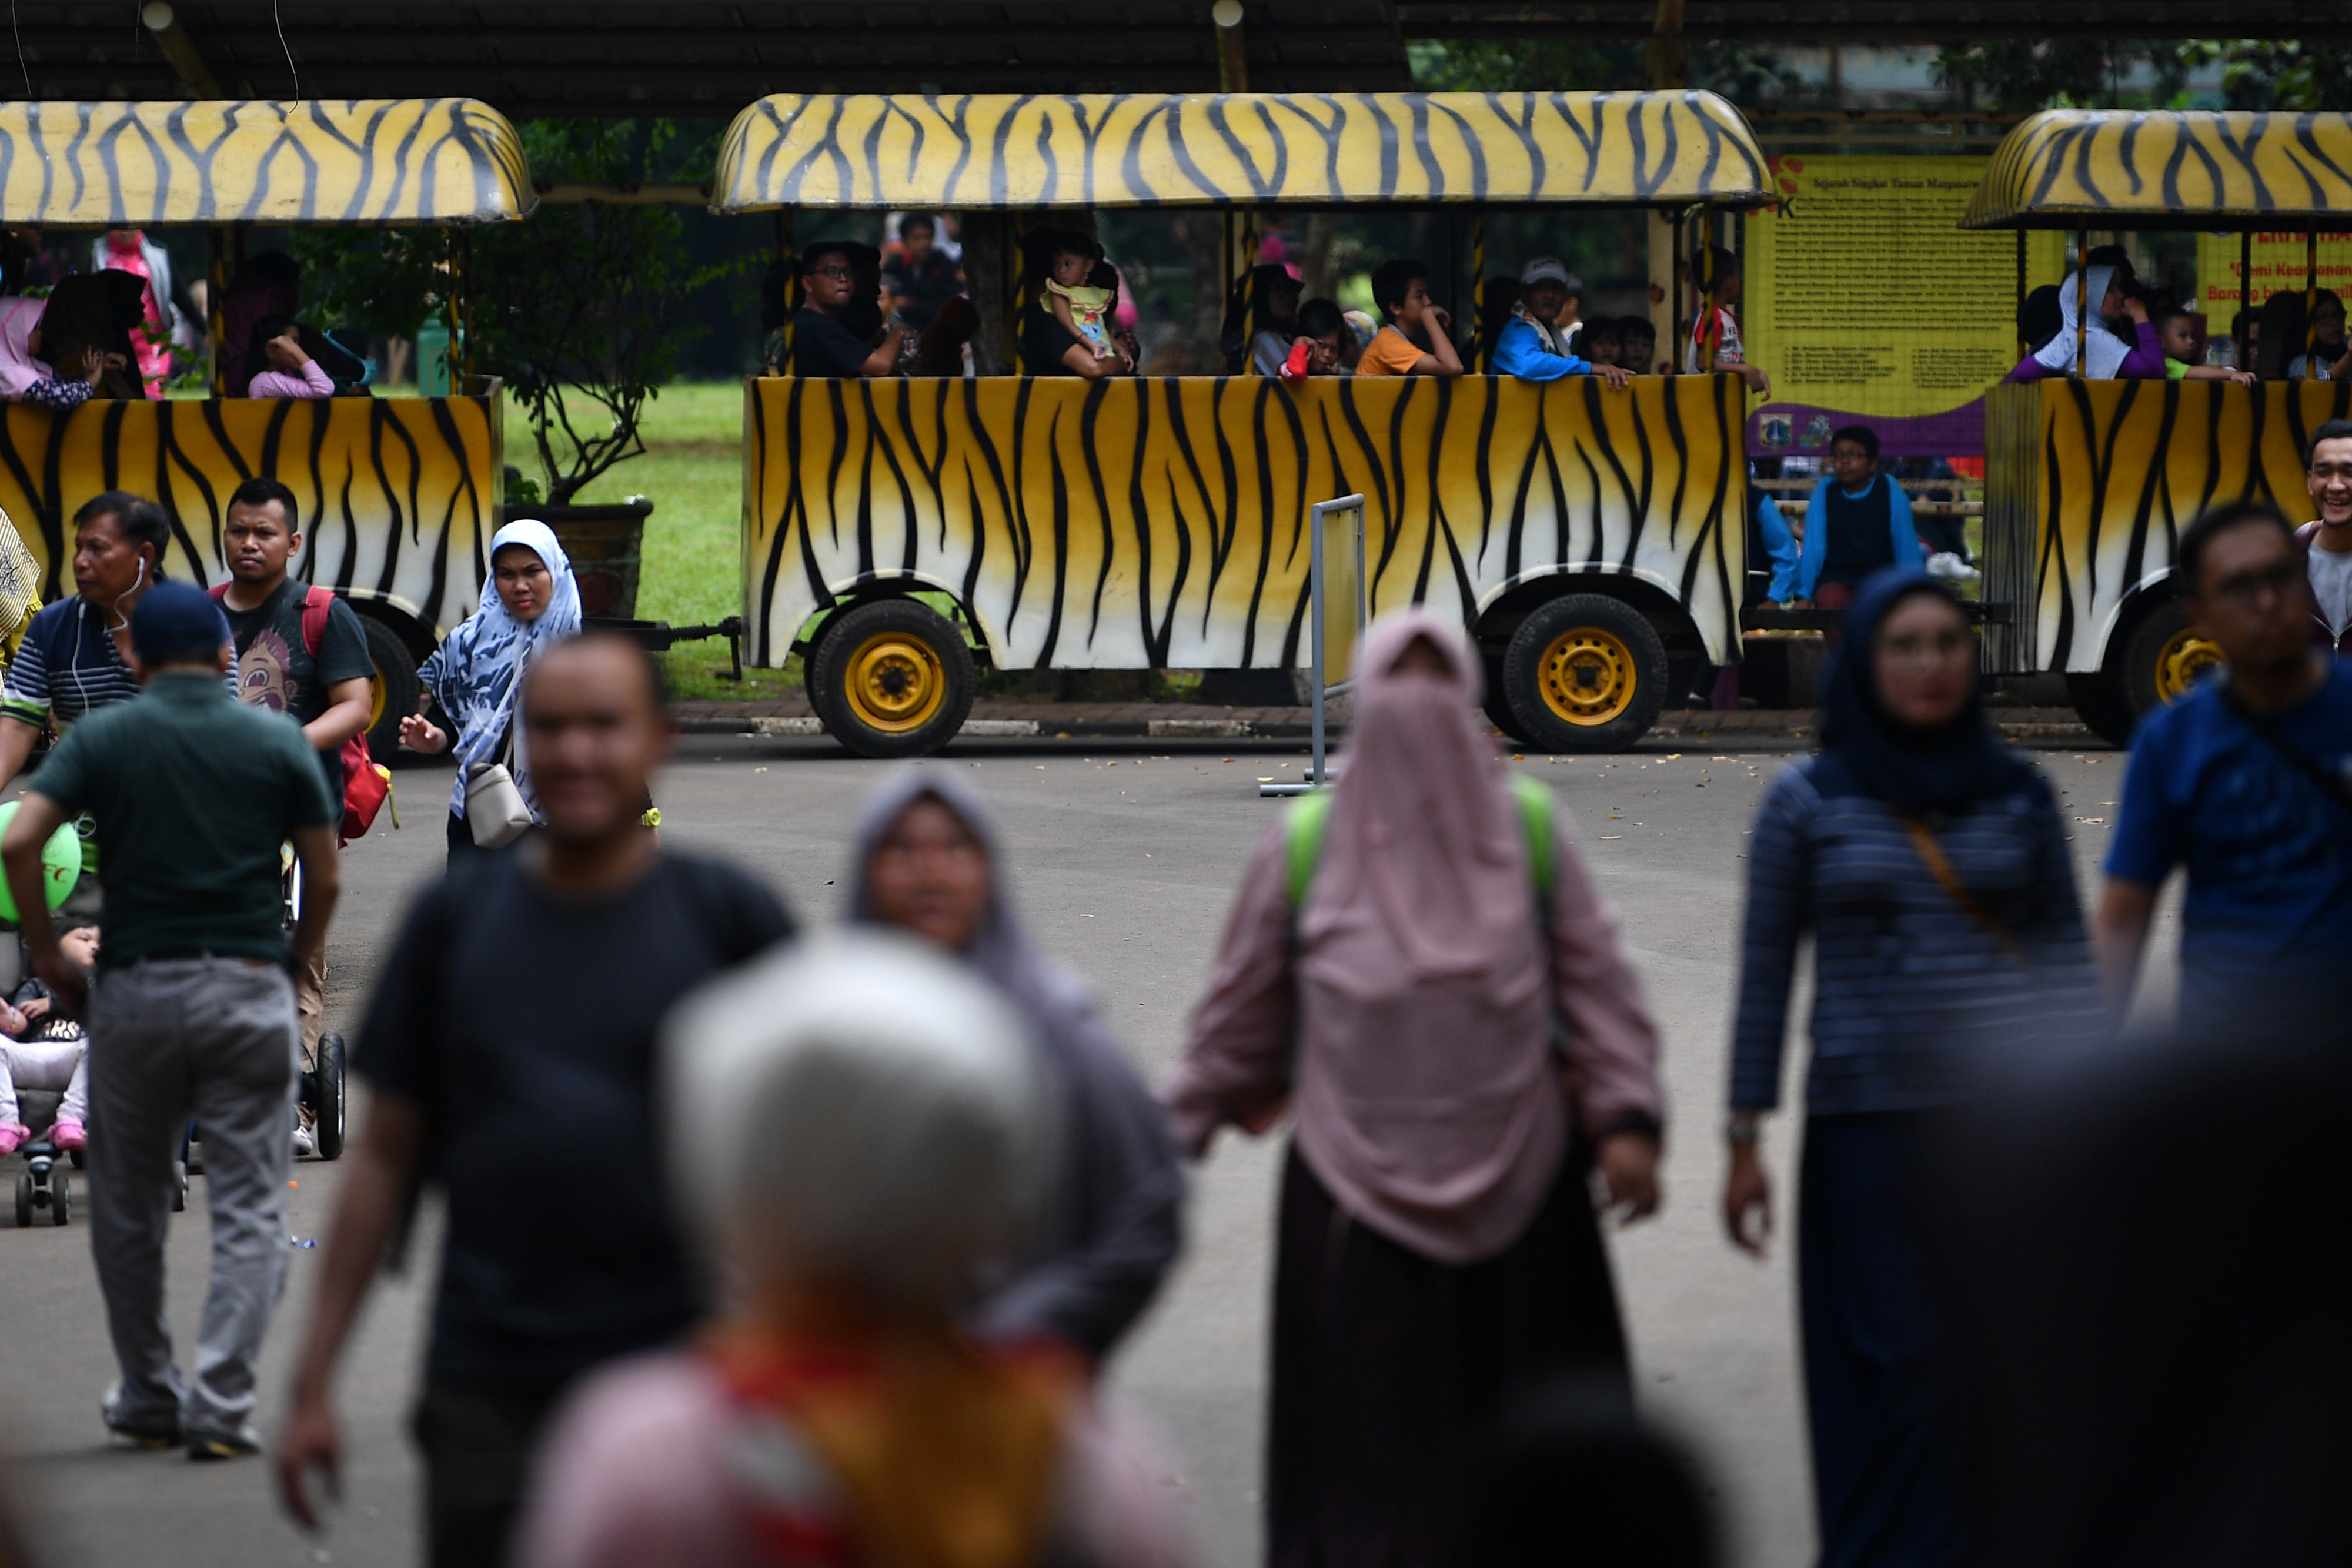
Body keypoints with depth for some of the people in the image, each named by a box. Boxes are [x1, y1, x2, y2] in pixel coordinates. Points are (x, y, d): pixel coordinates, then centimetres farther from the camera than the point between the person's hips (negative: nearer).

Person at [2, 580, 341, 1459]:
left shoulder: (103, 740, 2)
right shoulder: (280, 744, 2)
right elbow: (325, 879, 2)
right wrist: (300, 961, 19)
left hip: (135, 990, 1)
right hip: (249, 990, -1)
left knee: (128, 1210, 15)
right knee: (249, 1211, 1)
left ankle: (148, 1400, 21)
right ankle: (221, 1405, -9)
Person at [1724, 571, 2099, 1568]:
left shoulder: (2018, 795, 7)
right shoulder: (1806, 804, 3)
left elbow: (2065, 957, 11)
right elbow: (1766, 975, 5)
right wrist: (1744, 1141, 2)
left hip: (2011, 1113, 2)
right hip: (1870, 1123, -2)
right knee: (1901, 1366, -5)